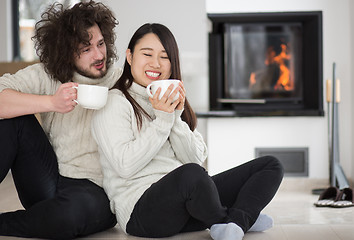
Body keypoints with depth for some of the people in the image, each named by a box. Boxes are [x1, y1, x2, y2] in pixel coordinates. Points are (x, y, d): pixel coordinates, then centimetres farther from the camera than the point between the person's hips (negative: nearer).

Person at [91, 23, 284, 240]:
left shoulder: (174, 102, 22)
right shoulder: (114, 102, 0)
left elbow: (196, 159, 9)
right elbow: (125, 166, -13)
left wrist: (176, 117, -4)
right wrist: (162, 120, -13)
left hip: (187, 201, 8)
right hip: (141, 210, -7)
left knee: (270, 166, -2)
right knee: (190, 174, -40)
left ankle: (236, 220, -27)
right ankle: (224, 221, -12)